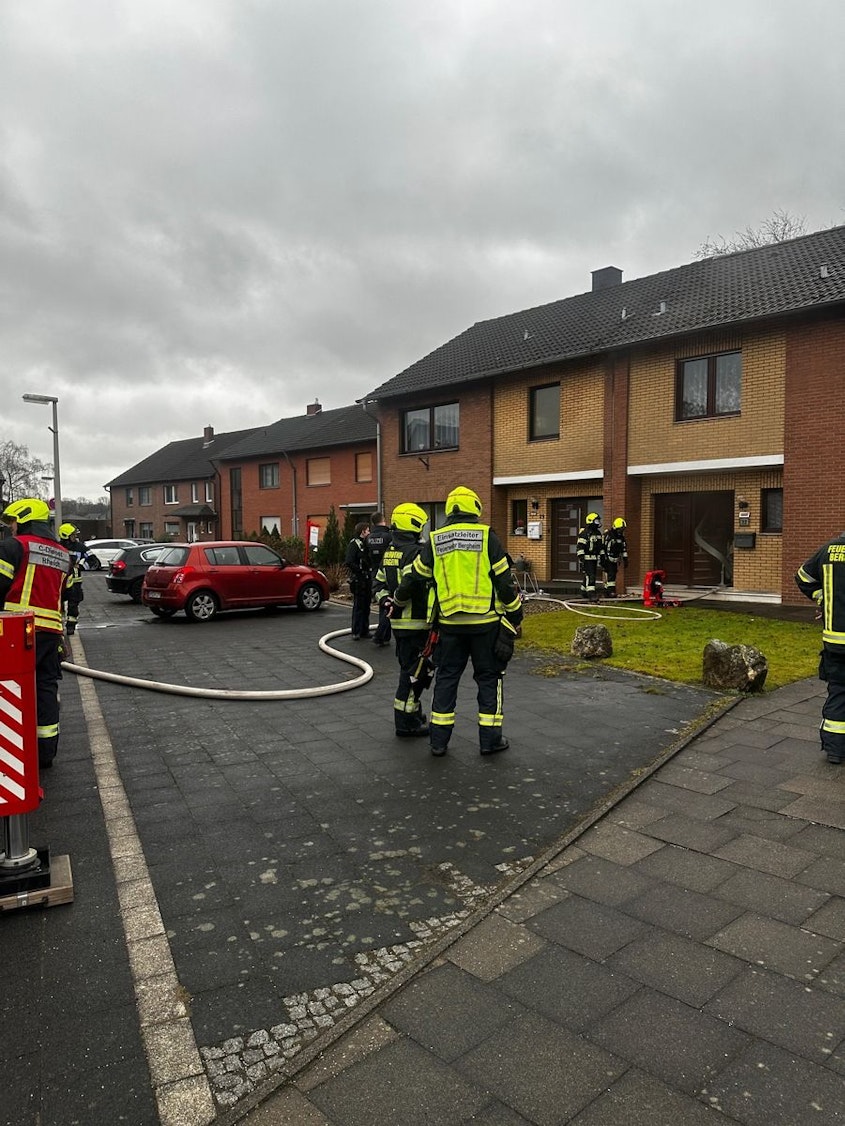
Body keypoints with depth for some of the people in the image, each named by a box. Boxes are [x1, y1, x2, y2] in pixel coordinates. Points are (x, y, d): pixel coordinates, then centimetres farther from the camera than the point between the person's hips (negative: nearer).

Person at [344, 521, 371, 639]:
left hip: (366, 580, 8)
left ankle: (364, 631, 21)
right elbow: (348, 562, -20)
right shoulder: (354, 544, -11)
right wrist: (360, 570, -15)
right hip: (358, 580, -8)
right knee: (358, 606, -5)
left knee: (366, 606, 13)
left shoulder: (365, 543, 16)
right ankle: (356, 633, 1)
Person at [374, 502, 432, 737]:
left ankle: (413, 715, 32)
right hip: (415, 622, -10)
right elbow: (412, 586, -27)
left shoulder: (389, 553, 13)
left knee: (408, 668, 20)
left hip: (397, 621, 10)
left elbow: (379, 583, 18)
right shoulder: (414, 552, -17)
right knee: (414, 673, -2)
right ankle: (406, 723, 4)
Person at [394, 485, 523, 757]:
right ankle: (490, 739, 14)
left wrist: (398, 601, 29)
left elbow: (414, 578, 10)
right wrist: (515, 616, 6)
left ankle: (438, 739, 16)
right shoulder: (487, 537, -3)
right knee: (488, 677, 10)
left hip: (450, 622, 2)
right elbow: (505, 581, -4)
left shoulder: (435, 541, 5)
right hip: (486, 622, -2)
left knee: (446, 677, 12)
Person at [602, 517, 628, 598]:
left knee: (613, 575, 7)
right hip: (607, 559, -7)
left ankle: (606, 591, 16)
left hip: (615, 560, 7)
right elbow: (602, 547, -15)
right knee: (610, 574, -16)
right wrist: (602, 559, -17)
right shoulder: (608, 535, -13)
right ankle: (611, 591, -19)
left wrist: (625, 559, 13)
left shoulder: (621, 536, 10)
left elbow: (624, 548, 17)